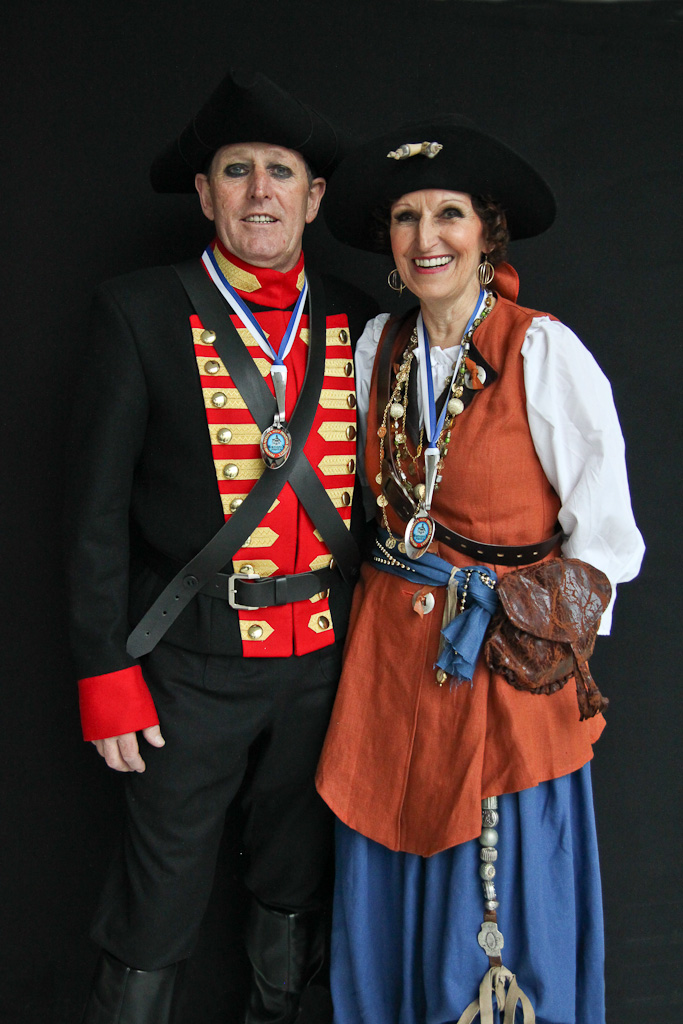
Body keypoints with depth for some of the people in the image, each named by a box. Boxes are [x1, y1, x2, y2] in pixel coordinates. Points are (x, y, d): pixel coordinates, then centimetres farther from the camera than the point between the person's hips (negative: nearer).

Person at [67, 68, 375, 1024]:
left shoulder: (355, 321, 3)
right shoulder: (139, 311, -7)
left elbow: (372, 485, 9)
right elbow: (99, 507, -7)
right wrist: (107, 675, -9)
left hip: (325, 655, 4)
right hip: (195, 658, -3)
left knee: (296, 878, 22)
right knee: (162, 887, 11)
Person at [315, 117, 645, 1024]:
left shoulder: (545, 352, -12)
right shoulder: (379, 346, 3)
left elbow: (604, 532, -10)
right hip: (390, 648, 5)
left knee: (501, 903, 9)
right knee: (388, 893, 17)